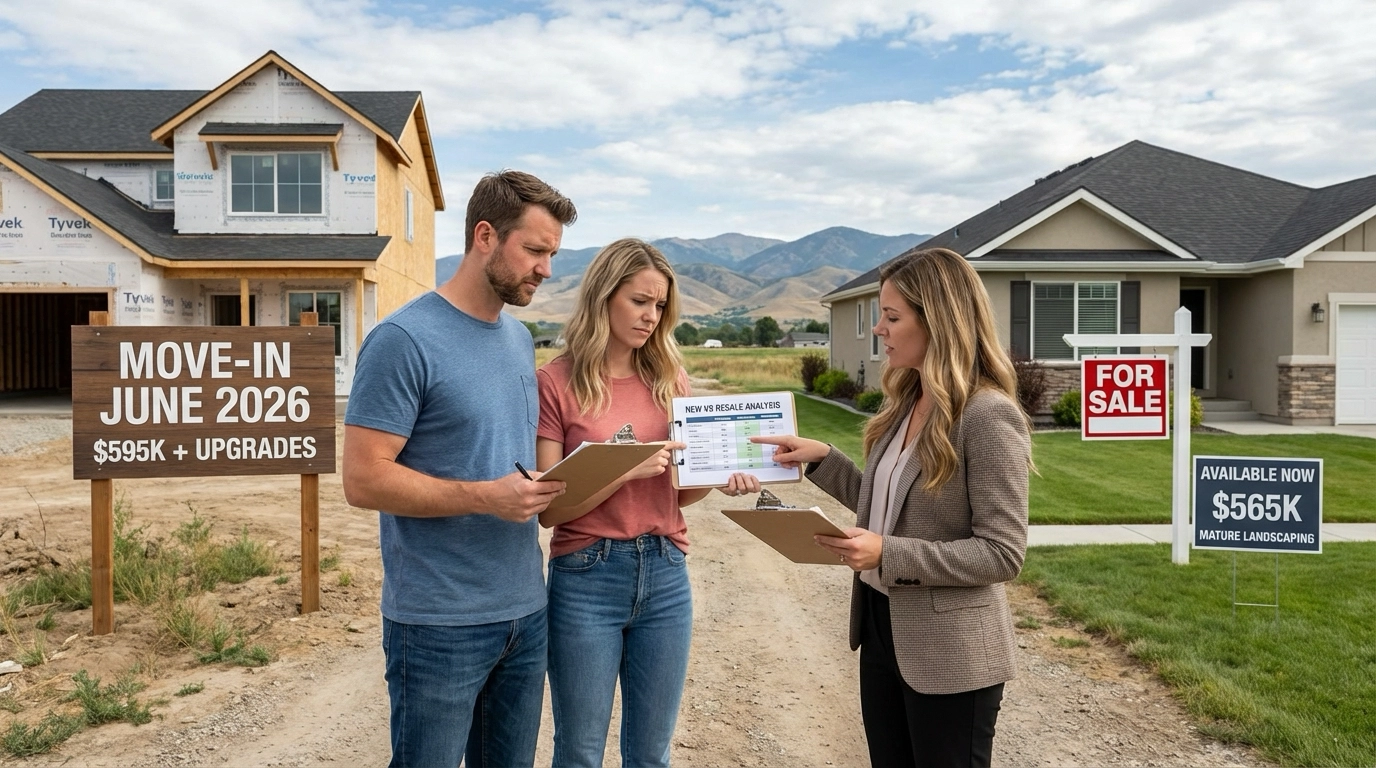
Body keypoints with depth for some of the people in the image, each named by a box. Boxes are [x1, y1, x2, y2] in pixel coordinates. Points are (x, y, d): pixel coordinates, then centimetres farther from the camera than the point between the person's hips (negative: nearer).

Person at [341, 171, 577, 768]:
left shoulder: (521, 340, 10)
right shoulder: (404, 340, -13)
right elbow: (363, 479, -17)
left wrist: (554, 484, 0)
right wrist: (484, 497, -24)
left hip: (525, 611, 7)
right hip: (440, 624, -7)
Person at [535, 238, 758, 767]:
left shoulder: (669, 377, 5)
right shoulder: (557, 381, -7)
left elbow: (678, 491, 11)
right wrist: (626, 470, -22)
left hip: (665, 575, 4)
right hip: (586, 579, -3)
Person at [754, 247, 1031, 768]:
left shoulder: (988, 416, -19)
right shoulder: (906, 404, 5)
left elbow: (1003, 553, -20)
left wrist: (890, 554, -26)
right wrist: (822, 460, 3)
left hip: (951, 653, -8)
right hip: (883, 630, 8)